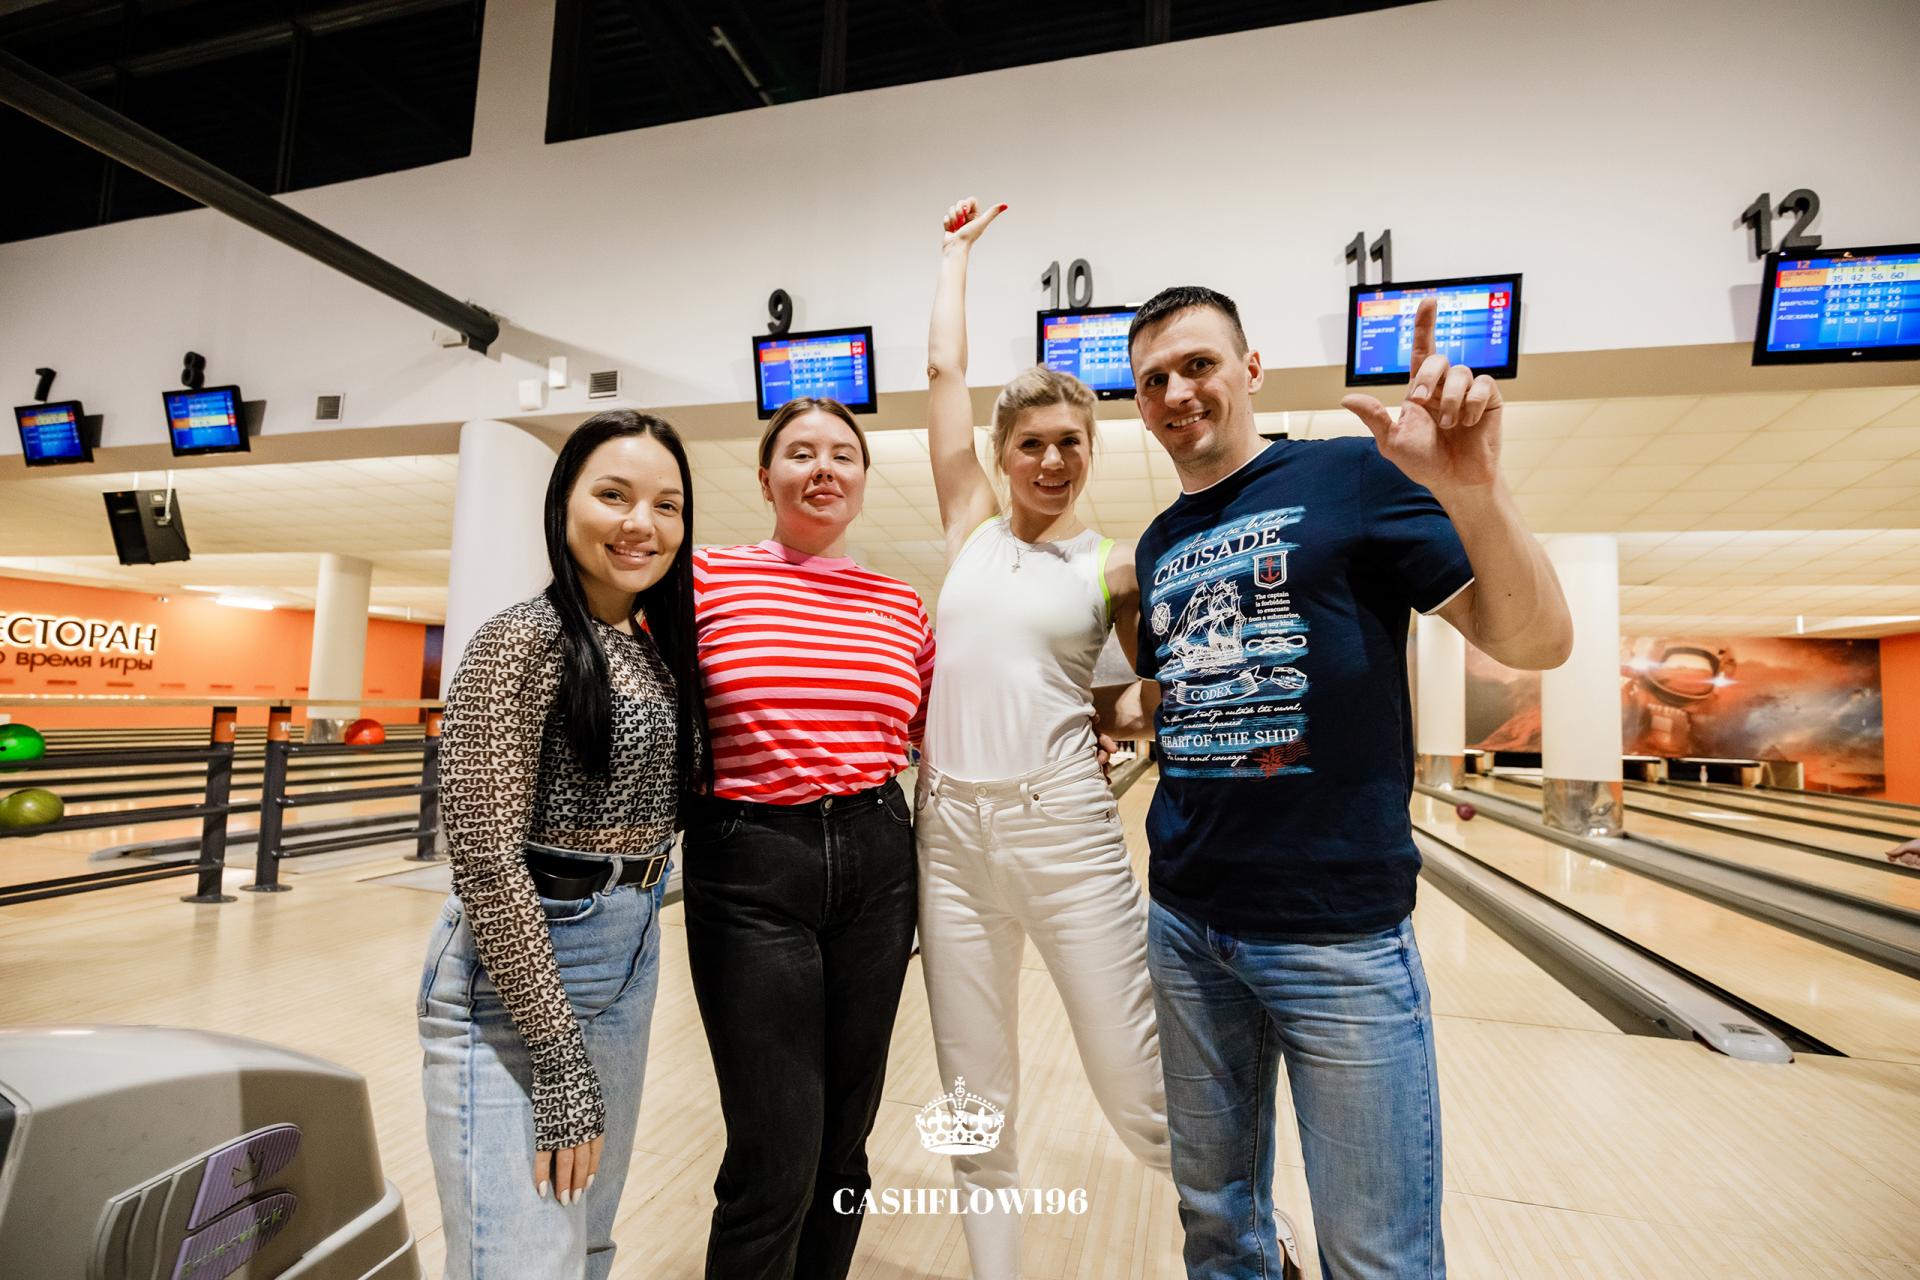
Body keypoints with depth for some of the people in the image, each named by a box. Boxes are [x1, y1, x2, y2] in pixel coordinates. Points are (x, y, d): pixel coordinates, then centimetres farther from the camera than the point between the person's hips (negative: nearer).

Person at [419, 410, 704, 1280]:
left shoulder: (657, 650, 7)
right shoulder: (522, 640, -16)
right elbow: (486, 859, -20)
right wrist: (561, 1059, -18)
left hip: (630, 965, 8)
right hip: (516, 973, -7)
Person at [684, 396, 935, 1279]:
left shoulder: (902, 607, 6)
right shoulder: (707, 575, -3)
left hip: (875, 861, 4)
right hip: (747, 866, -3)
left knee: (845, 1134, 17)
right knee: (776, 1155, 2)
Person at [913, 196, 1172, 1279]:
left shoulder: (1118, 568, 2)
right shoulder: (974, 525, 9)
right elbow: (944, 368, 12)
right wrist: (958, 248, 23)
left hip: (1065, 828, -2)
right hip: (952, 832, 3)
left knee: (1144, 1097, 5)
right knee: (979, 1105, 12)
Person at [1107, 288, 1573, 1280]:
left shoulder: (1348, 478, -6)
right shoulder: (1158, 545, 10)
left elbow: (1537, 642, -13)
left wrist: (1470, 487, -26)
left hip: (1338, 928, -4)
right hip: (1185, 924, 5)